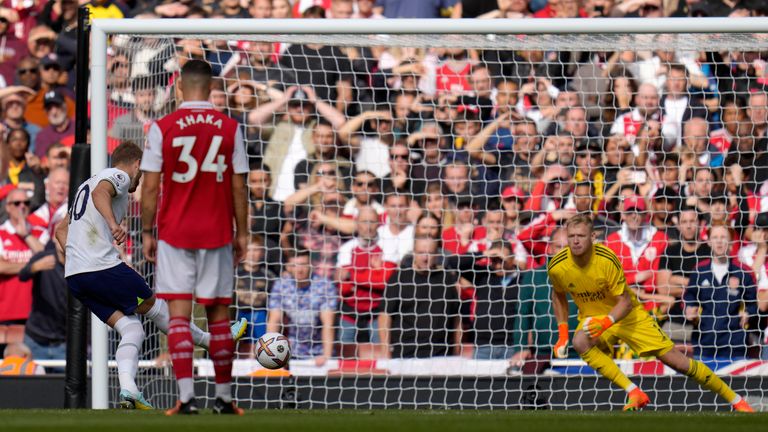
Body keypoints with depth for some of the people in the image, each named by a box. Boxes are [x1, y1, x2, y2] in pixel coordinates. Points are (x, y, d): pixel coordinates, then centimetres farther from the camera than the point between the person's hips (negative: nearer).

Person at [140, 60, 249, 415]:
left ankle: (186, 398, -14)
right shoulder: (230, 129, -1)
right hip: (217, 235, 1)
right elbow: (239, 187, 2)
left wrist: (147, 232, 5)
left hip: (174, 235, -1)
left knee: (178, 313, -3)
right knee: (218, 313, 9)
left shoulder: (162, 128, -4)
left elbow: (150, 187, -4)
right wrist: (242, 233, 10)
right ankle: (223, 397, 14)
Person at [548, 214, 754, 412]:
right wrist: (563, 333, -1)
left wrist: (606, 322, -41)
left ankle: (736, 400, 8)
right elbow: (559, 295, 7)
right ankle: (634, 393, -28)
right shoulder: (557, 266, -16)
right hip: (592, 318, 2)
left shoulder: (607, 259, -26)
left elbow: (625, 302, -22)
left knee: (676, 359, -6)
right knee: (580, 343, -34)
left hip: (627, 315, -2)